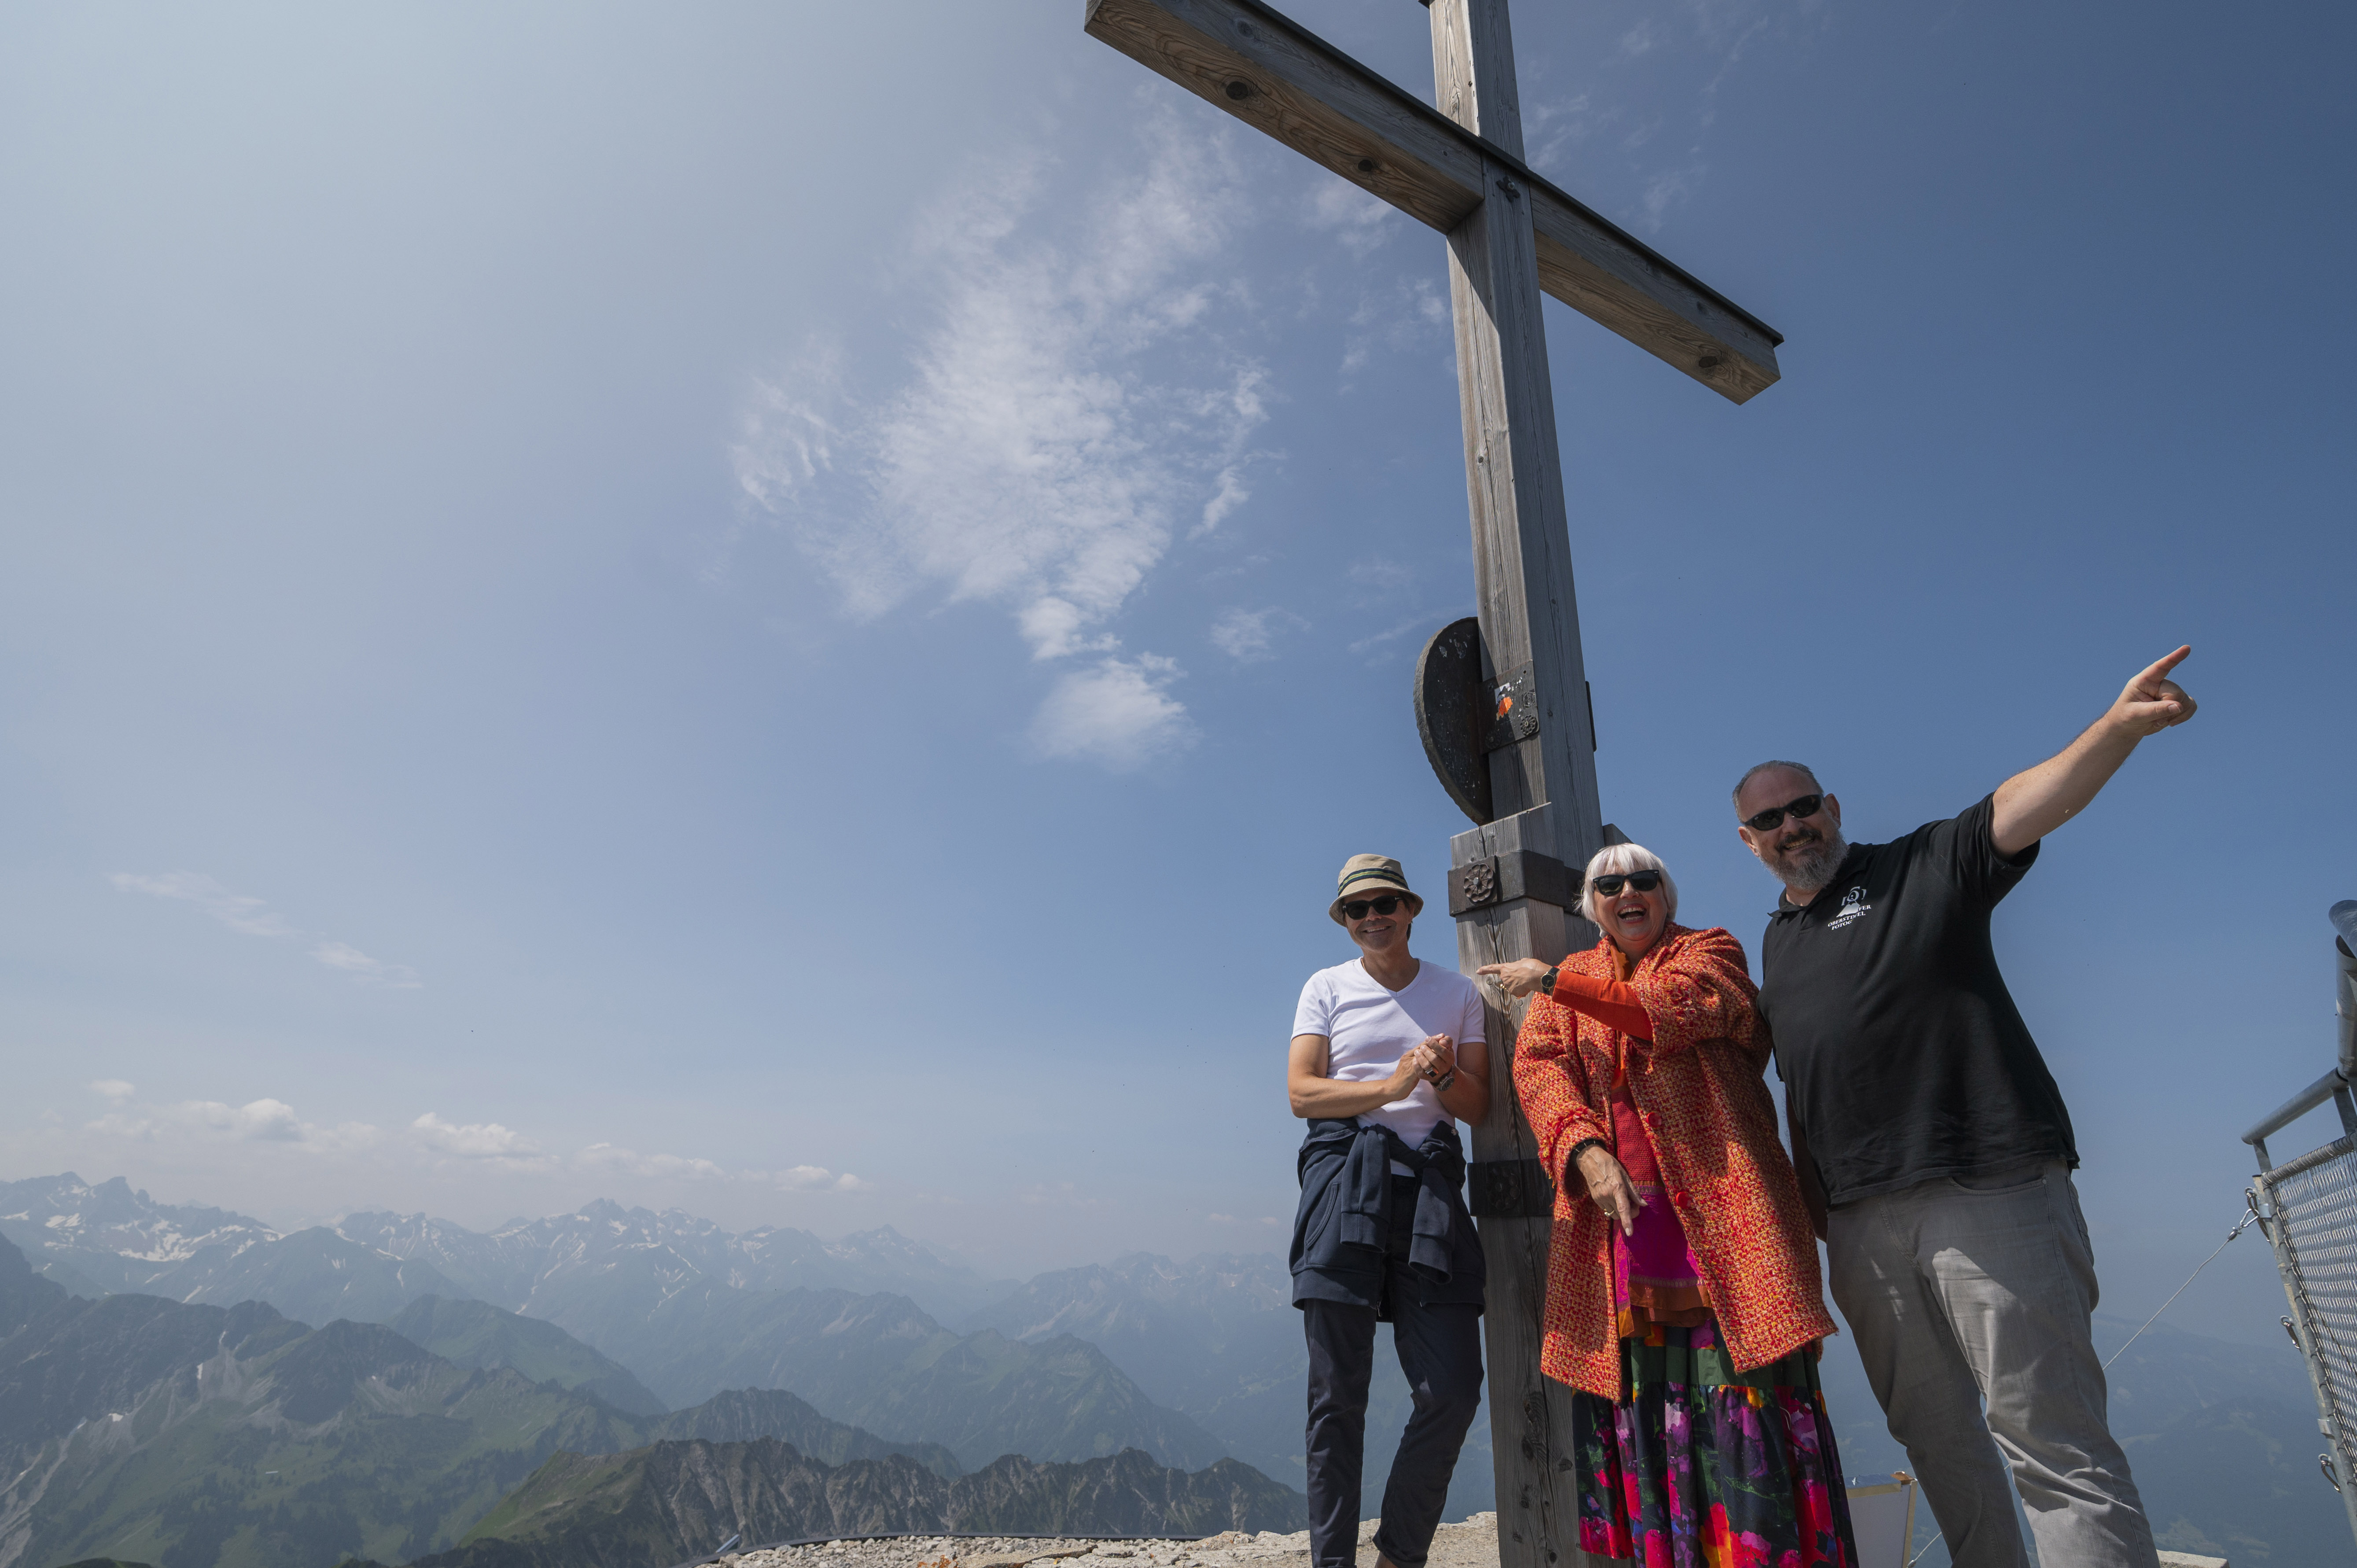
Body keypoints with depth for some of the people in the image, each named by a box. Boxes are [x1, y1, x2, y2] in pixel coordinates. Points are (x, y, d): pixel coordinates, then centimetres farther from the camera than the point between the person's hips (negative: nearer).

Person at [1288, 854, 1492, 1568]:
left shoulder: (1458, 992, 14)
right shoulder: (1326, 988, 10)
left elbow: (1478, 1107, 12)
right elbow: (1300, 1092, 0)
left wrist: (1444, 1074, -10)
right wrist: (1390, 1087, -13)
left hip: (1430, 1184, 2)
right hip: (1344, 1181, -1)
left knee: (1453, 1389, -3)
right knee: (1337, 1393, -1)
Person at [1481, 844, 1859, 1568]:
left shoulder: (1709, 951, 11)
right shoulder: (1573, 980, 19)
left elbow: (1679, 1008, -12)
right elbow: (1538, 1063, 3)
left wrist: (1555, 982, -9)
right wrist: (1586, 1149, -15)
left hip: (1717, 1197, -2)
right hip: (1617, 1207, 3)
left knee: (1742, 1372, -7)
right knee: (1636, 1386, 1)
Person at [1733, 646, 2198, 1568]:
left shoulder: (1926, 868, 2)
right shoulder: (1774, 948, 17)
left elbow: (2021, 806, -16)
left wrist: (2120, 727, -32)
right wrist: (1807, 1197, 16)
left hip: (1987, 1189, -6)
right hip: (1859, 1221, 6)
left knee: (2051, 1442, -5)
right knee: (1935, 1434, 15)